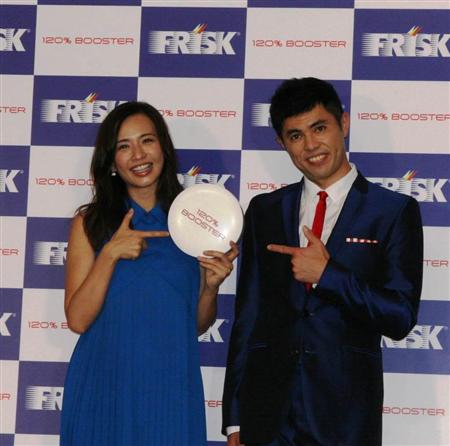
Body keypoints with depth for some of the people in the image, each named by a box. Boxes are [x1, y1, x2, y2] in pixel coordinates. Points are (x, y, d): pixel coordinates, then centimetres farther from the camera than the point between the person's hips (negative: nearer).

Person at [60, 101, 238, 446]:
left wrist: (211, 286, -9)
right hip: (105, 387, -1)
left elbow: (197, 326, 9)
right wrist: (110, 254, -16)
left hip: (171, 388, 1)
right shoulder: (90, 223, -1)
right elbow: (78, 320, -8)